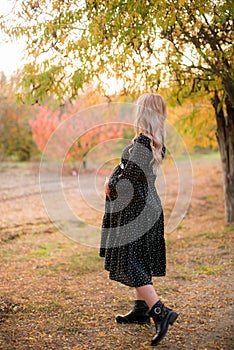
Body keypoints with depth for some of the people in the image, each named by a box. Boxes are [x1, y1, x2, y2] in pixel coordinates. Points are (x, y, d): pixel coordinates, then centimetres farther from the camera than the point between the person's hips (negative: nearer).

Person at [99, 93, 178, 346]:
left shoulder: (142, 142, -23)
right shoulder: (156, 142, 7)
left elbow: (128, 176, -22)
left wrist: (111, 185, -4)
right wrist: (112, 180, 4)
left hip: (135, 209, -10)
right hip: (148, 205, 10)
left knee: (128, 263, -5)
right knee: (138, 260, 18)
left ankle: (160, 311, -10)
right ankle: (141, 309, 29)